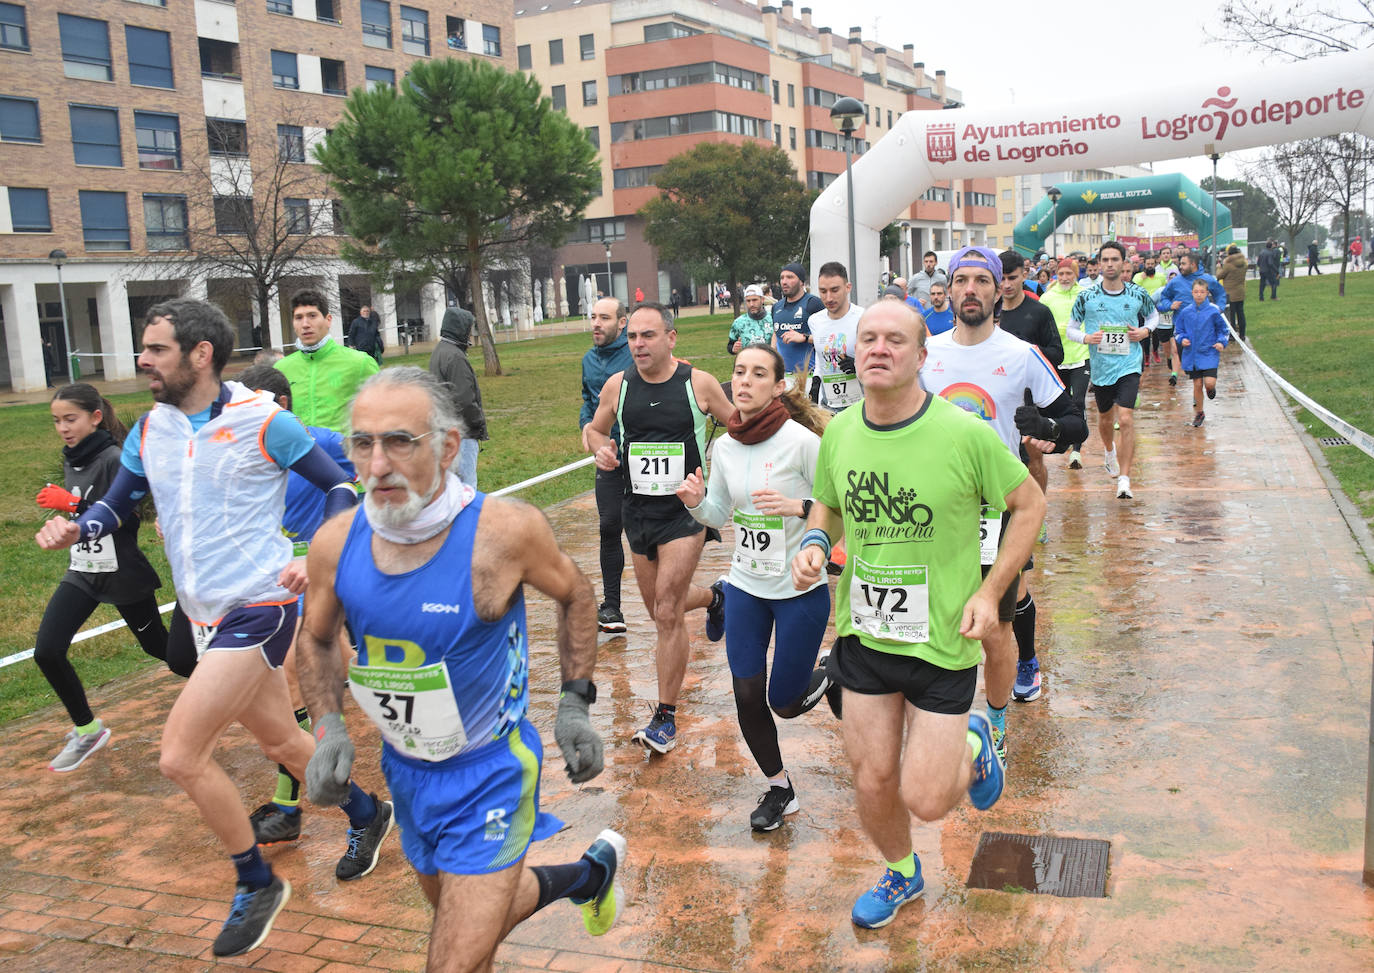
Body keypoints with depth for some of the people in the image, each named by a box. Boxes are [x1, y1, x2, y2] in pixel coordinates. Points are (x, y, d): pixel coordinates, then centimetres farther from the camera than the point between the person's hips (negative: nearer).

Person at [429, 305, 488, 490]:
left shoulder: (439, 351, 14)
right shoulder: (455, 357, -18)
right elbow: (464, 399, -21)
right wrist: (480, 422, -7)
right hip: (461, 432, -10)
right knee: (467, 486, -9)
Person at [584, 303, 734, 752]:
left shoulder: (699, 383, -8)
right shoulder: (616, 386, 0)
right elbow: (594, 428, 16)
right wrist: (601, 450, -7)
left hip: (686, 508, -4)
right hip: (637, 510, 5)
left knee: (667, 613, -10)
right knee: (659, 609, 18)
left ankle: (665, 716, 4)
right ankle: (715, 597, 51)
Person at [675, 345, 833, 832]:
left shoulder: (801, 441, -17)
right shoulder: (725, 447, -1)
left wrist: (798, 506, -30)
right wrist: (696, 502, -10)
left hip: (801, 590, -5)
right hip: (746, 586, 5)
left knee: (784, 702, 4)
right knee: (747, 696, 5)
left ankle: (829, 674, 39)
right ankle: (779, 788, 28)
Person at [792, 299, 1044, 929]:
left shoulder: (964, 434, -17)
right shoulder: (838, 433, -4)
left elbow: (1029, 505, -4)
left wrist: (990, 591, -11)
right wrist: (815, 542, -8)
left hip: (941, 640, -3)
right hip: (862, 634, 4)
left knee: (926, 800, -1)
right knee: (872, 783, 13)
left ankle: (972, 746, 34)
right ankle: (901, 874, 45)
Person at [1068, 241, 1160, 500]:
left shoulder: (1138, 294, -1)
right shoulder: (1086, 297, -3)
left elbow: (1153, 316, 18)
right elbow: (1071, 329, 6)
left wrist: (1145, 331, -3)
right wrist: (1086, 338, -14)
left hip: (1129, 365, -2)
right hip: (1100, 367, 2)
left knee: (1126, 419, -16)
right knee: (1105, 418, 19)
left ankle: (1124, 479, -13)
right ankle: (1109, 452, 52)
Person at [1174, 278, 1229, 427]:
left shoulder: (1214, 311, -6)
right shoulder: (1186, 312, 0)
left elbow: (1223, 329, 5)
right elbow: (1178, 330, 14)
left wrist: (1222, 342, -10)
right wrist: (1182, 339, -5)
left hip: (1209, 354, -2)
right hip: (1191, 354, 2)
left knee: (1209, 382, -14)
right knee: (1197, 384, 6)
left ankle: (1211, 388, 25)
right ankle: (1199, 412, 24)